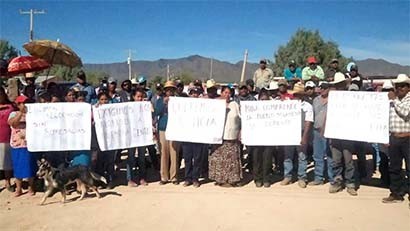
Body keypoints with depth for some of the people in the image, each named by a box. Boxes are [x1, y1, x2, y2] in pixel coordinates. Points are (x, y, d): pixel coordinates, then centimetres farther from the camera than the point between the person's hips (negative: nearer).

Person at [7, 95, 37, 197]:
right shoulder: (14, 114, 5)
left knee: (30, 166, 4)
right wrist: (21, 112, -24)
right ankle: (18, 189, 16)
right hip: (17, 145, 0)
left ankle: (31, 188, 17)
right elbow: (11, 123, -16)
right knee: (18, 167, 5)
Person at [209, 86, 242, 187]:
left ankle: (232, 179, 11)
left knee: (232, 158, 3)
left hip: (232, 137, 2)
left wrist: (239, 133, 4)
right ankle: (220, 178, 6)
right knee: (219, 158, -2)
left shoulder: (235, 105, 11)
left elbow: (239, 119, 11)